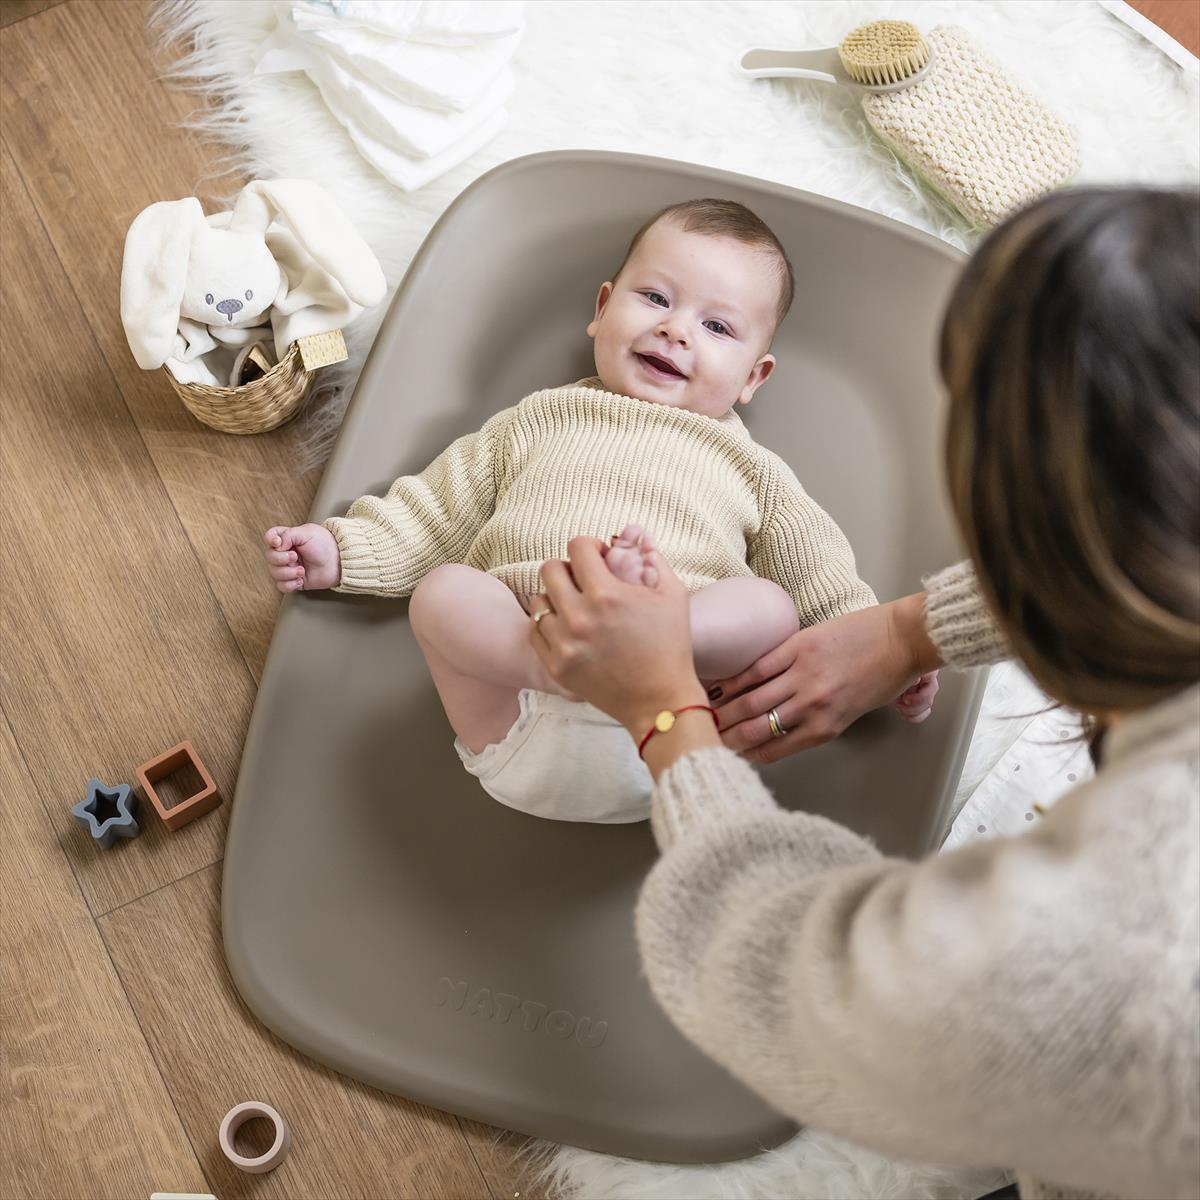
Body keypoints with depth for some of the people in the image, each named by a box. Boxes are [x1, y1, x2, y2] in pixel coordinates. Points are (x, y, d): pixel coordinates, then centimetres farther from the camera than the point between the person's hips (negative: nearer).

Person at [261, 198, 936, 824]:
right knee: (441, 589, -21)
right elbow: (430, 515, 23)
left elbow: (826, 584, 20)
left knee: (769, 606, -23)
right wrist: (342, 551, 12)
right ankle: (544, 658, -44)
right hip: (516, 723, 1)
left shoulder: (750, 471, 22)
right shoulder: (536, 425, 24)